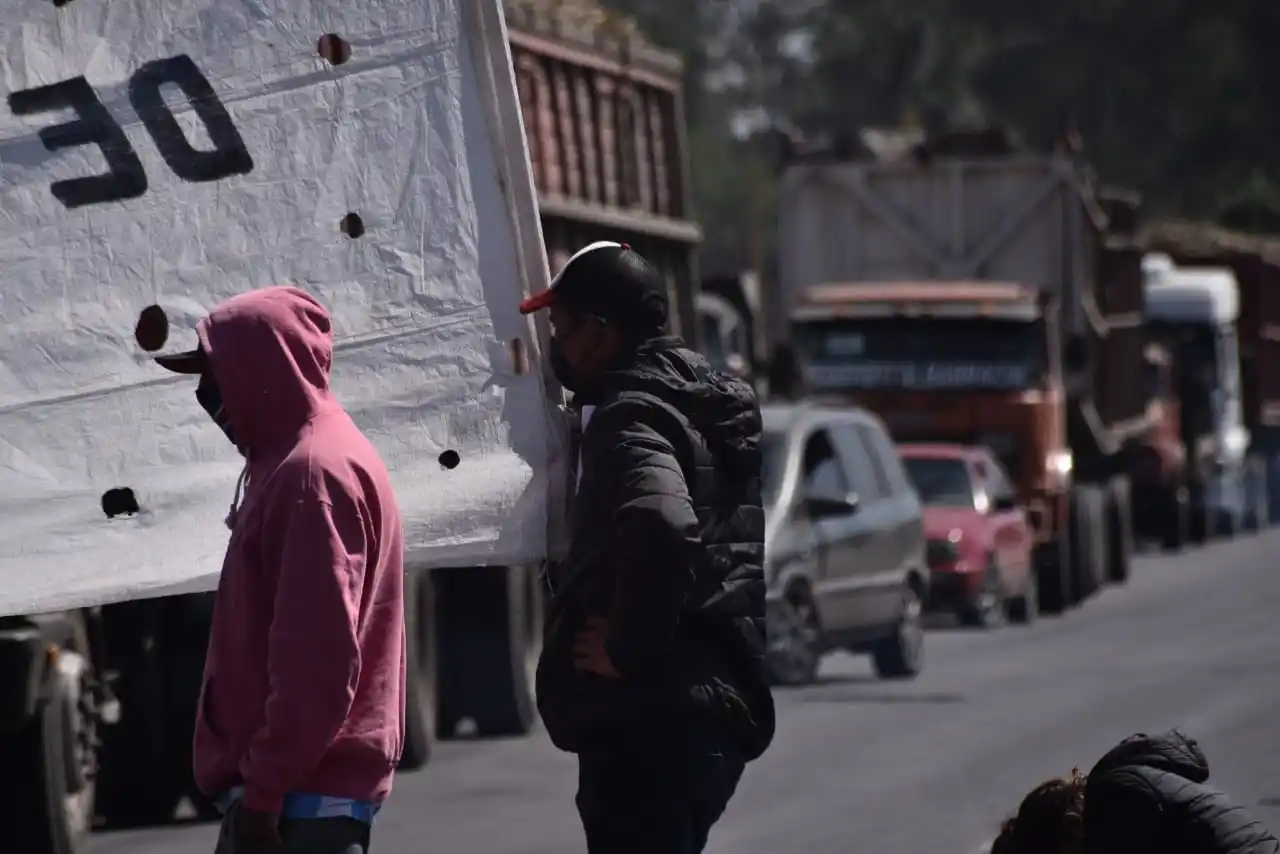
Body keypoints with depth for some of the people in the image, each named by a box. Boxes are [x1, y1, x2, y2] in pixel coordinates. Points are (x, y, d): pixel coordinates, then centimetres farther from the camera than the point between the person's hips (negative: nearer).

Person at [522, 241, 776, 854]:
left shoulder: (631, 416, -13)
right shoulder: (706, 408, 18)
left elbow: (660, 528, -33)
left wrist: (629, 651, -21)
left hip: (646, 719, -10)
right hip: (712, 712, 10)